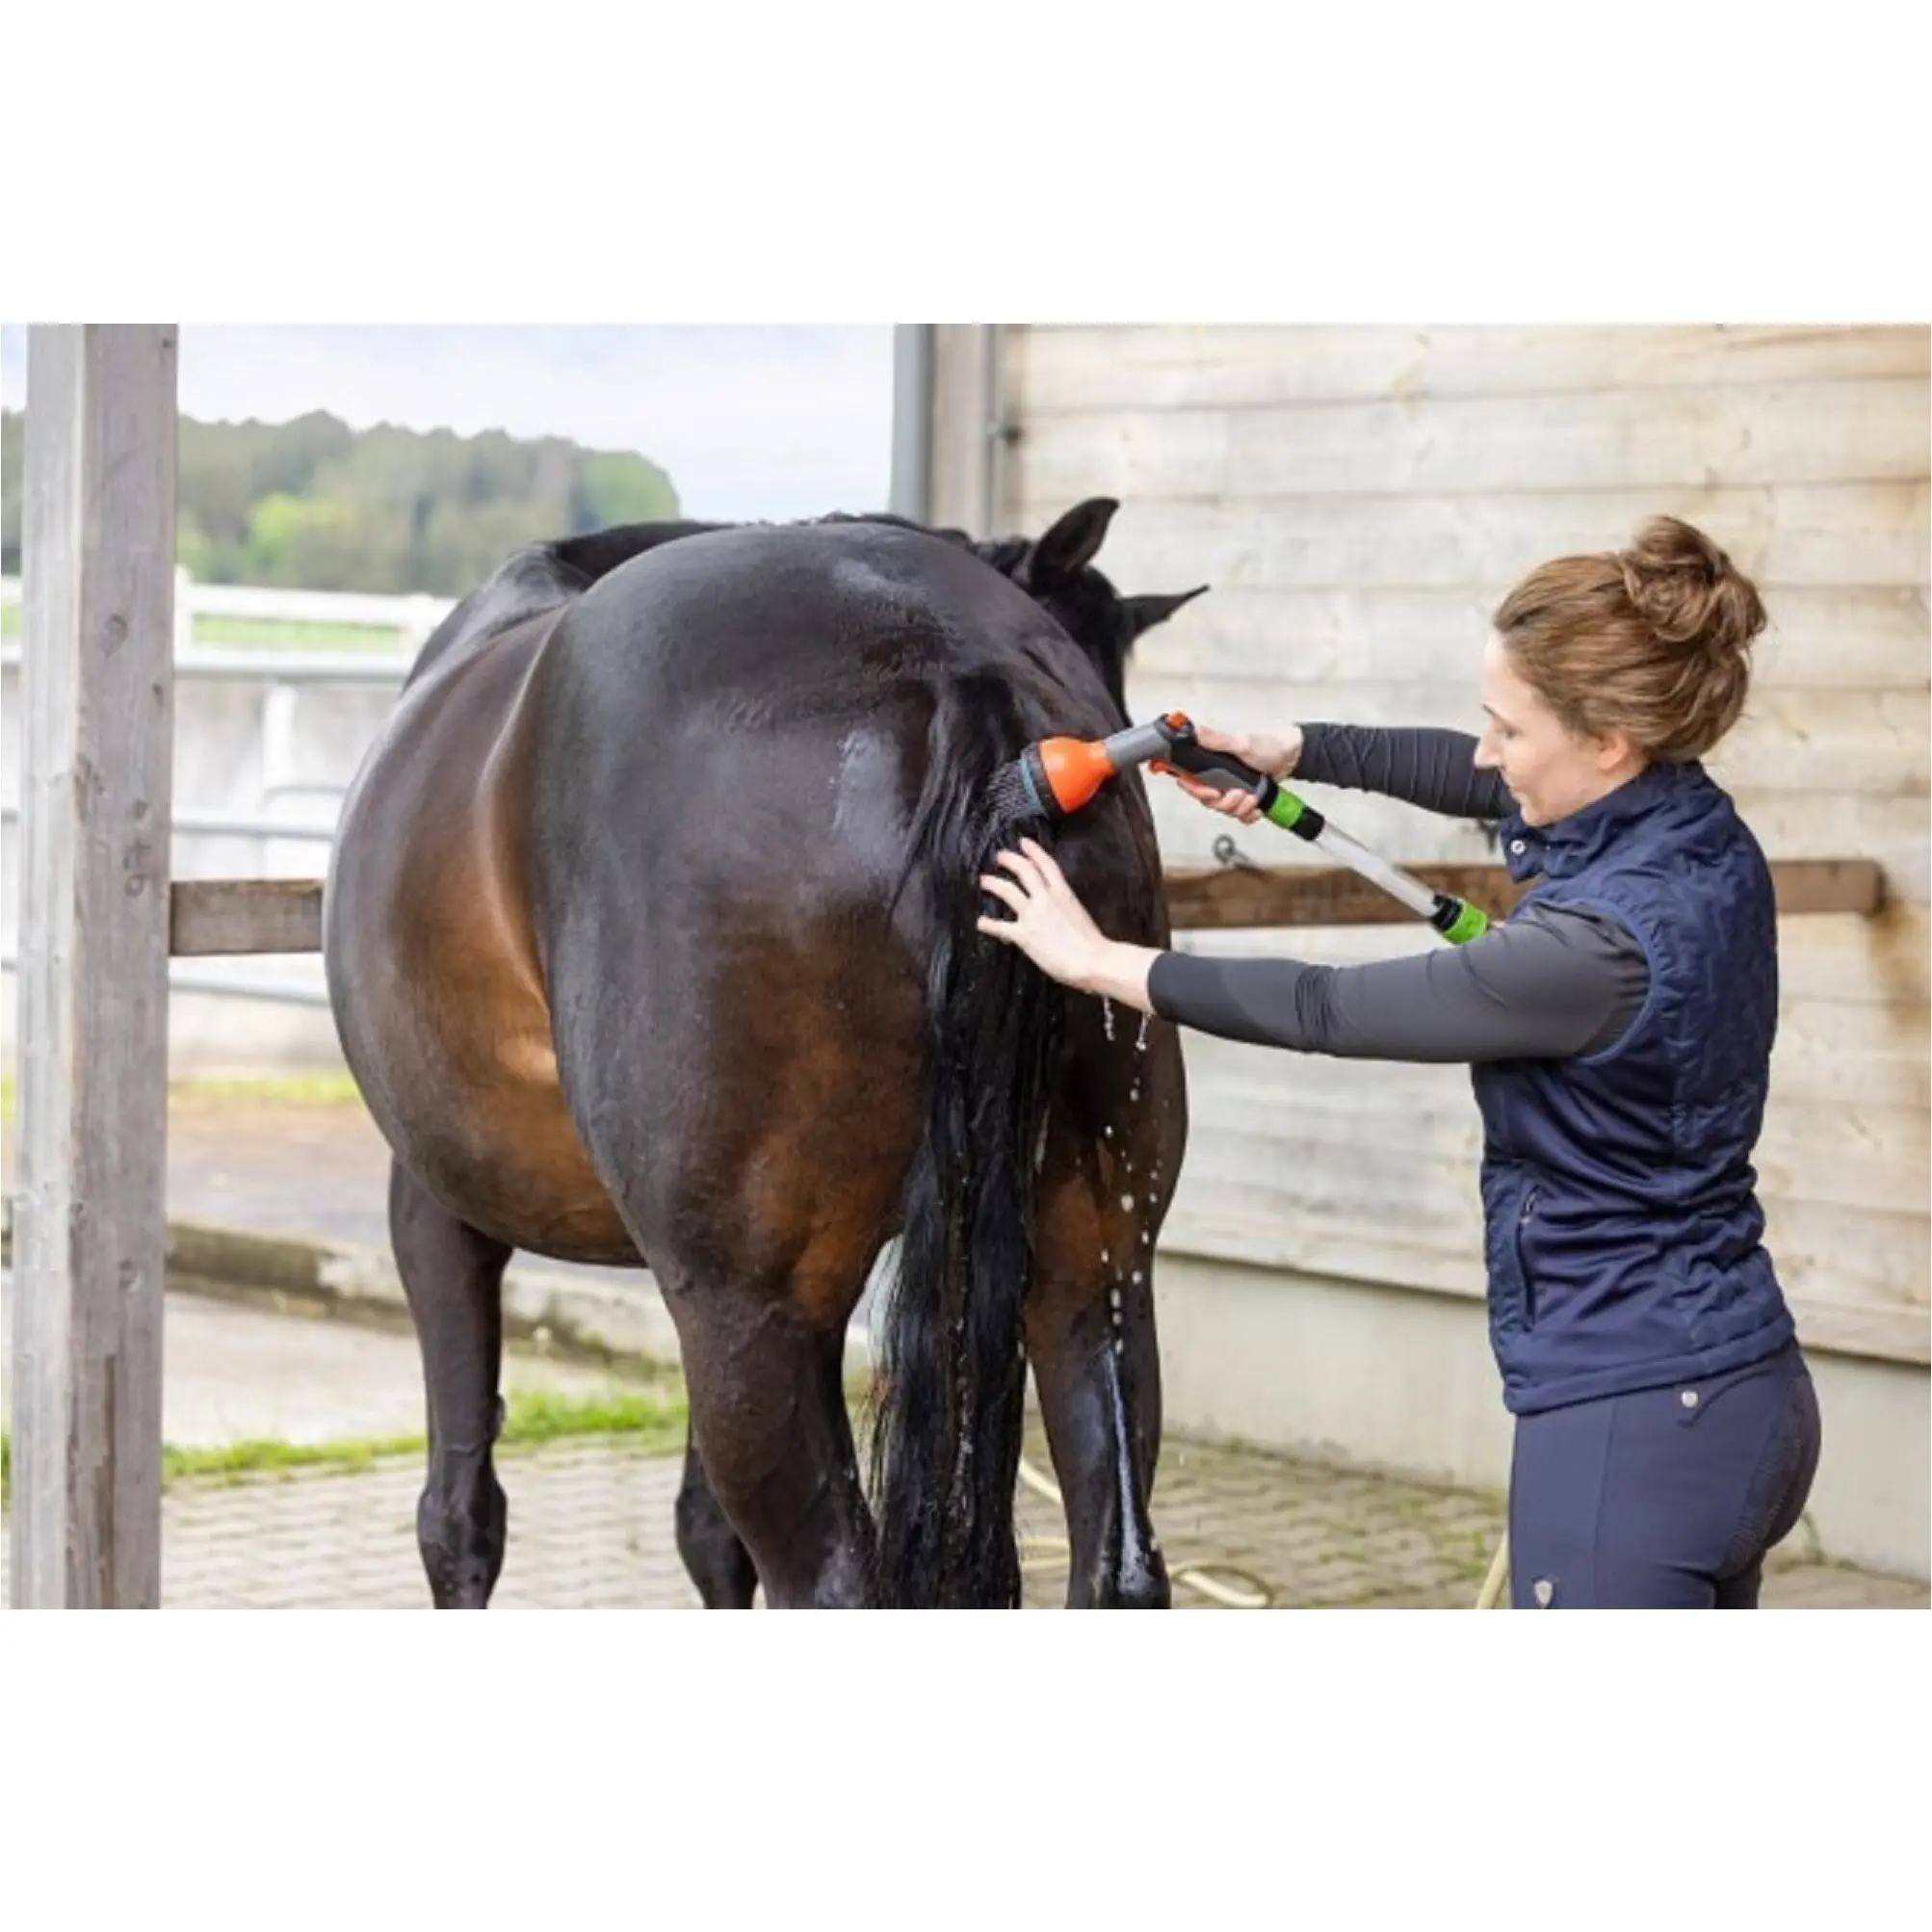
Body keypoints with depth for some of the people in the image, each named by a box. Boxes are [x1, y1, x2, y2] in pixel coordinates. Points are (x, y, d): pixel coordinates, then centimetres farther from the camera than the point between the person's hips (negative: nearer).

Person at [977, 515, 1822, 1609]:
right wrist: (1293, 753, 22)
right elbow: (1474, 779, 23)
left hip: (1632, 1427, -10)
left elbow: (1326, 1012, -15)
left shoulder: (1607, 942, -25)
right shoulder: (1691, 828, 1)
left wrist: (1096, 961, -5)